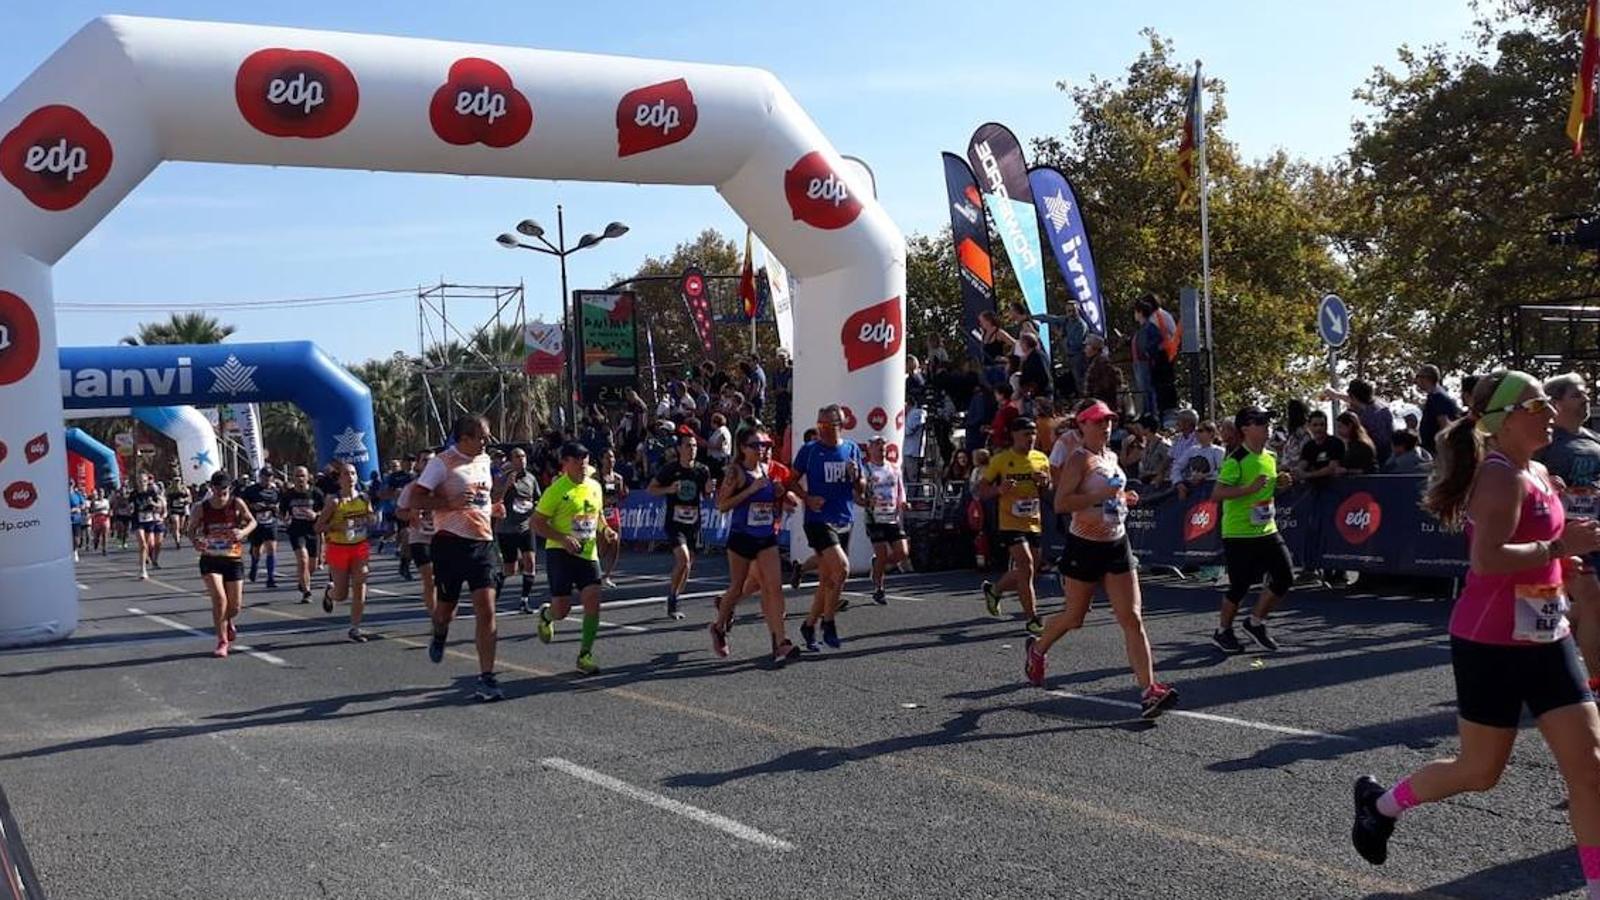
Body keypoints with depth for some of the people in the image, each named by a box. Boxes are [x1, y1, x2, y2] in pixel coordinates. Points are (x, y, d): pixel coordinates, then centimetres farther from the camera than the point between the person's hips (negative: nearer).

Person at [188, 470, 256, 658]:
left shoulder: (237, 504, -7)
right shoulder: (201, 508, -7)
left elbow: (252, 521, 5)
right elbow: (191, 529, 5)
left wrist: (243, 532, -16)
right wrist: (195, 541, -17)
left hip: (233, 559, 1)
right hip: (210, 560, -1)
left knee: (235, 605, 4)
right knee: (219, 598, -18)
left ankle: (228, 622, 42)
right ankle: (222, 641, -3)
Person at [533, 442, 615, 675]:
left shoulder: (595, 487, 9)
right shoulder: (557, 490, -10)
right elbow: (537, 523, -9)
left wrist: (606, 529, 4)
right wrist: (564, 539, -21)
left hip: (588, 553, 5)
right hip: (560, 553, -5)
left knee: (593, 601, -8)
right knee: (562, 608, -5)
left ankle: (584, 655, 2)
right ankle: (546, 615, 33)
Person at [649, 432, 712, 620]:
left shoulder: (702, 470, 2)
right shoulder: (670, 469, -6)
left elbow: (707, 495, 14)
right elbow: (651, 489, 1)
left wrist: (709, 490, -10)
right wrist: (668, 489, -17)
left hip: (693, 523, 4)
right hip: (674, 522, -4)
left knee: (688, 565, 8)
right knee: (683, 558, -20)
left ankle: (673, 601, 25)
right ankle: (672, 601, -5)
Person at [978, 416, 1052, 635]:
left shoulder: (1041, 459, 8)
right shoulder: (1000, 460, -5)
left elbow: (1047, 493, 18)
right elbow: (982, 490, 0)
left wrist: (1044, 483, -5)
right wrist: (999, 489, -20)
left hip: (1034, 524, 5)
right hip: (1011, 523, -5)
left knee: (1023, 573, 10)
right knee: (1026, 568, -15)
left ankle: (993, 589, 38)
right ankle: (1033, 619, -6)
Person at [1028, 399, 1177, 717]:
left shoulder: (1111, 457, 11)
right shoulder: (1079, 459, -12)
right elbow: (1060, 503, -23)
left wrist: (1123, 498, 8)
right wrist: (1101, 495, -27)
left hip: (1117, 545, 6)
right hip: (1084, 547, -6)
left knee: (1133, 618, -4)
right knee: (1074, 617, 10)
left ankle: (1149, 690, -8)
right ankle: (1038, 649, 40)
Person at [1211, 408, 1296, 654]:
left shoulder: (1270, 456, 9)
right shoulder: (1236, 460, -16)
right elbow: (1216, 494, -22)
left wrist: (1279, 482, 5)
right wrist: (1250, 488, -30)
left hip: (1267, 530, 7)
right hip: (1238, 534, -7)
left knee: (1285, 576, 0)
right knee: (1240, 585, -2)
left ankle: (1256, 622, 17)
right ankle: (1222, 631, 19)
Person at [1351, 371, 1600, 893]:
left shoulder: (1539, 473, 10)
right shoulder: (1501, 477, -18)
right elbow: (1487, 559, -31)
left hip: (1546, 640, 8)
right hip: (1492, 646, -8)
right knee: (1480, 772, 7)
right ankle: (1381, 804, 30)